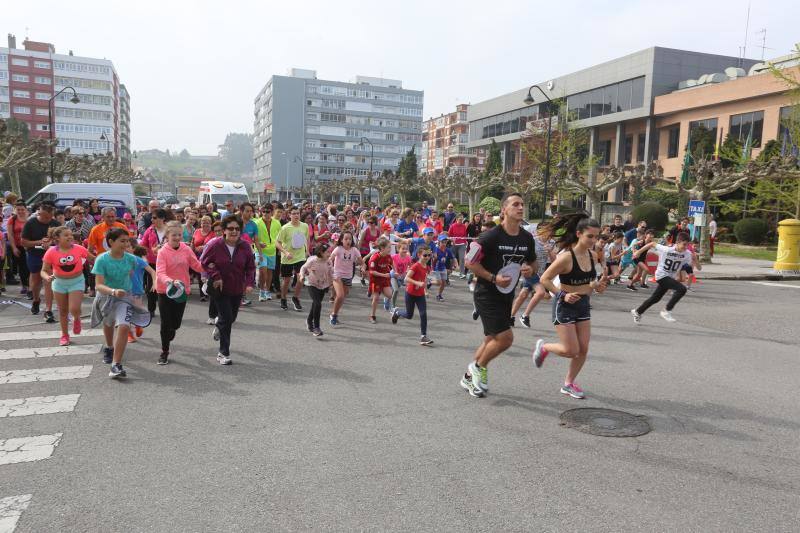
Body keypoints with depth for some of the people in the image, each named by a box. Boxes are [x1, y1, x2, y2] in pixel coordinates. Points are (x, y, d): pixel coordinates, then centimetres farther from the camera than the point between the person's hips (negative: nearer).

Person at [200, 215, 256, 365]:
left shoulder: (245, 247, -7)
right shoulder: (215, 245, -14)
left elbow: (251, 267, 0)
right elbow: (203, 262, -4)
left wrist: (250, 282, -15)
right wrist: (215, 276, -16)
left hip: (237, 290, 4)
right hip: (220, 289, -4)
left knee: (232, 317, 21)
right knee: (226, 319, -9)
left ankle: (219, 327, 58)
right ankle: (224, 353, 4)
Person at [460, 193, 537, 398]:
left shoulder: (527, 238, 2)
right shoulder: (491, 236, -18)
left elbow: (533, 262, 16)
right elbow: (471, 262, -12)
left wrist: (530, 269, -7)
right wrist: (493, 278, -21)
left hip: (507, 295, 7)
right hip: (486, 294, -7)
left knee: (491, 339, 14)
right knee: (505, 337, -13)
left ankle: (469, 377, 32)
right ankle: (478, 366, 14)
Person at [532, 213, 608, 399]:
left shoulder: (592, 256, 1)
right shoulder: (566, 257, -21)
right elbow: (545, 279, -17)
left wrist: (598, 285, -6)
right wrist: (563, 295, -22)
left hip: (583, 304, 7)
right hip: (565, 305, -7)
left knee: (583, 350, 7)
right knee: (571, 351, -5)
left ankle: (569, 384, 25)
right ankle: (543, 347, 24)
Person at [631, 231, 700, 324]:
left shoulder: (687, 254, -13)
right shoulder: (666, 250, -23)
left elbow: (699, 268, -13)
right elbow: (653, 244, -8)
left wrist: (695, 260, -32)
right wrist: (638, 252, -4)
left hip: (670, 278, 6)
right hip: (661, 276, -6)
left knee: (655, 298, 19)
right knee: (682, 289, -25)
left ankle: (637, 312, 39)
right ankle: (666, 311, -16)